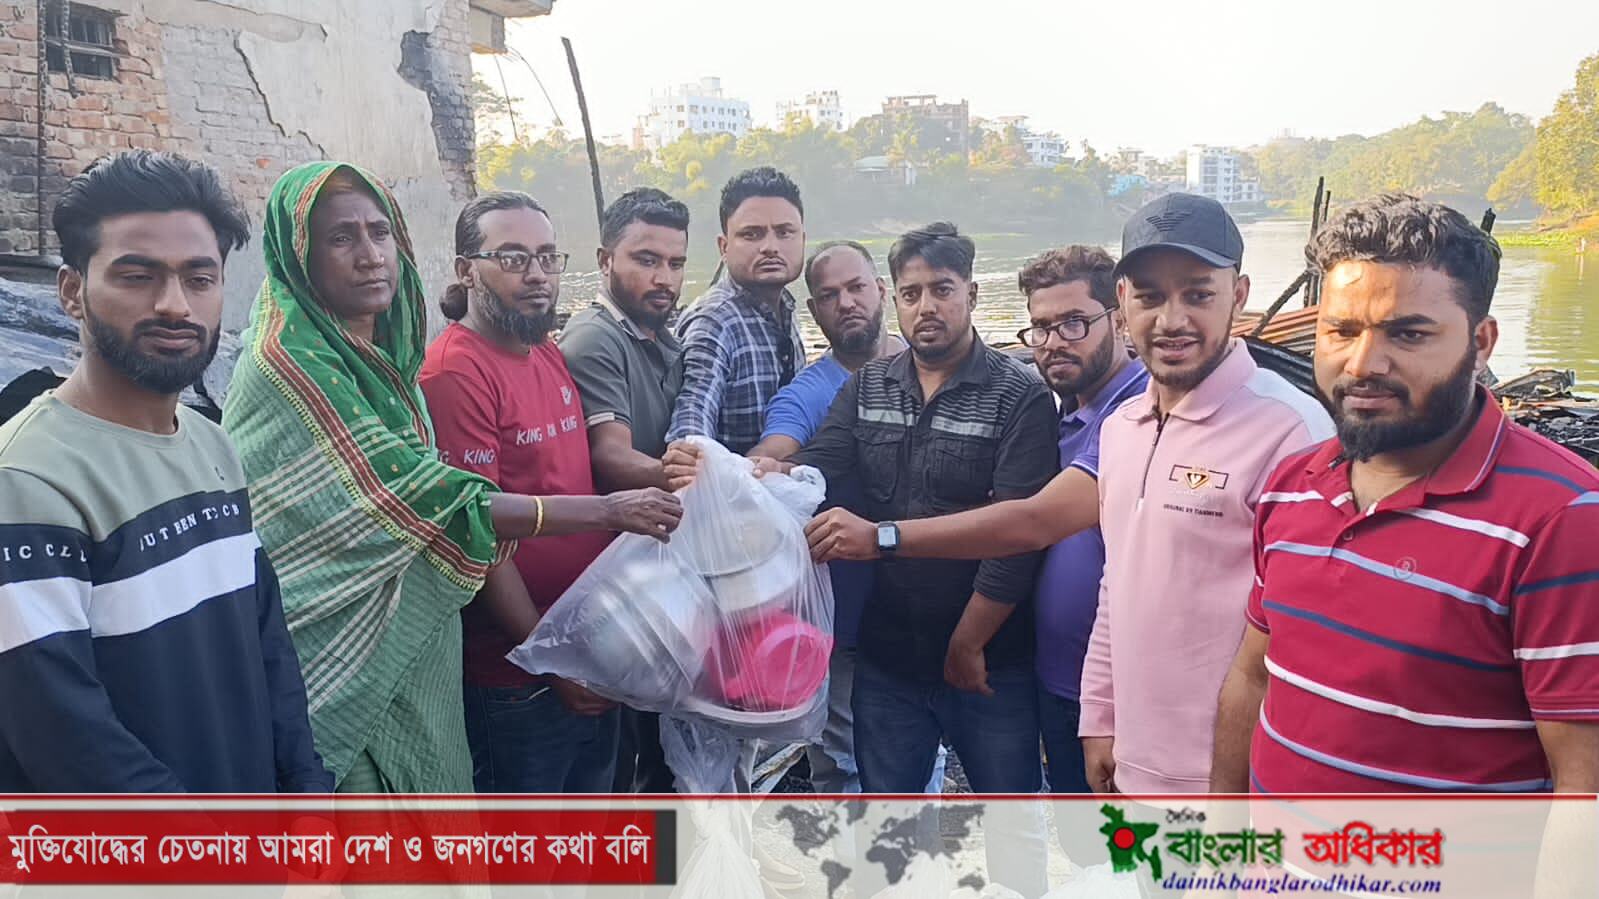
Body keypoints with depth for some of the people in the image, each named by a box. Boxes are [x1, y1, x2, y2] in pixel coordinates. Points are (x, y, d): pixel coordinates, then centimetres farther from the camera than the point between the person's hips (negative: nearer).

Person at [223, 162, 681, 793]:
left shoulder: (385, 355, 7)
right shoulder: (290, 359, -19)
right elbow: (419, 496, -23)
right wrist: (609, 512, -20)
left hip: (413, 657, 8)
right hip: (344, 664, -7)